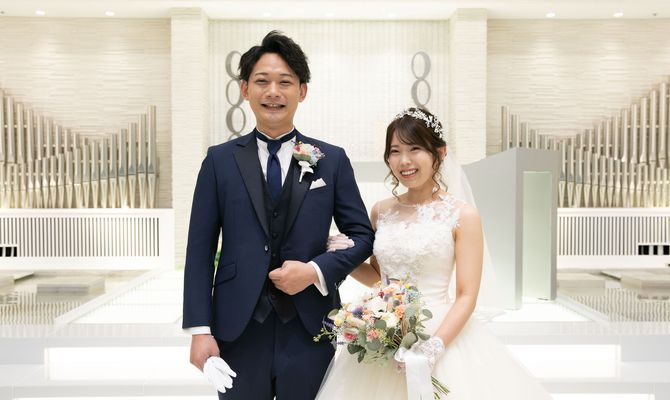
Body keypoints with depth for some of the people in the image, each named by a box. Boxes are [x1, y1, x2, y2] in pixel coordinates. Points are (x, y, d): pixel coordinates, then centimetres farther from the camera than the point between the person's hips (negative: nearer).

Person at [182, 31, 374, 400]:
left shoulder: (332, 160, 1)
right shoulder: (220, 160, 1)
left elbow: (363, 236, 4)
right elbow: (200, 250, 0)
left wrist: (315, 270, -12)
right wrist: (200, 330, -5)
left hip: (310, 331, 1)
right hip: (238, 332, 0)